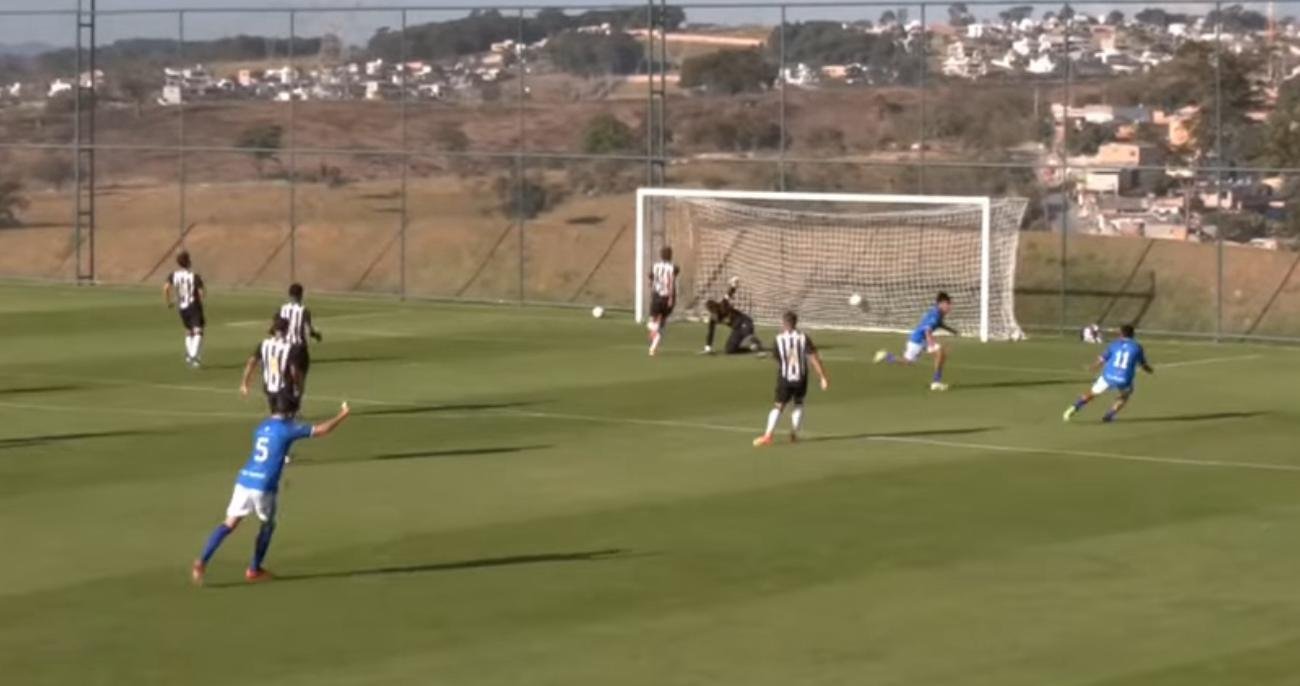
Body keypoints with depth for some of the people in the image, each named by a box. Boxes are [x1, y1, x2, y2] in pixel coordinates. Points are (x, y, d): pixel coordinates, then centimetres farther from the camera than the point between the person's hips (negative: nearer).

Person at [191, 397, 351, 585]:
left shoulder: (261, 428, 18)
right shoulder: (287, 429, -2)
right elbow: (323, 430, 1)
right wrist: (342, 416, 16)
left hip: (244, 480, 5)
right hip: (264, 487, -5)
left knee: (229, 524, 3)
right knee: (268, 525, 20)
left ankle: (202, 561, -14)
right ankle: (254, 569, 26)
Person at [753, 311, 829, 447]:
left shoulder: (779, 339, -3)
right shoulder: (803, 337, -5)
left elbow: (778, 361, 8)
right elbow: (814, 359, -11)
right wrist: (823, 378, -12)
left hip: (784, 378, -1)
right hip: (800, 378, 1)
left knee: (779, 406, 2)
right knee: (798, 404, 21)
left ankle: (768, 435, -12)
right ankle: (794, 434, 16)